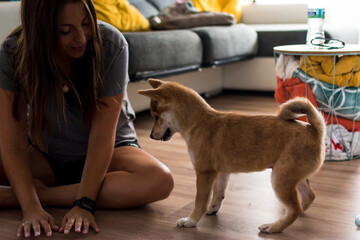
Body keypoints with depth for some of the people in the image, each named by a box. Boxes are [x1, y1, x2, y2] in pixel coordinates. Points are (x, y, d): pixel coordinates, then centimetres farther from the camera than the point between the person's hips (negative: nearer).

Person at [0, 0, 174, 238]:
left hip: (110, 150, 1)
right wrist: (31, 208, -35)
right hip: (45, 155, 0)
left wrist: (84, 203, -31)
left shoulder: (111, 44, -24)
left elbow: (102, 135, -24)